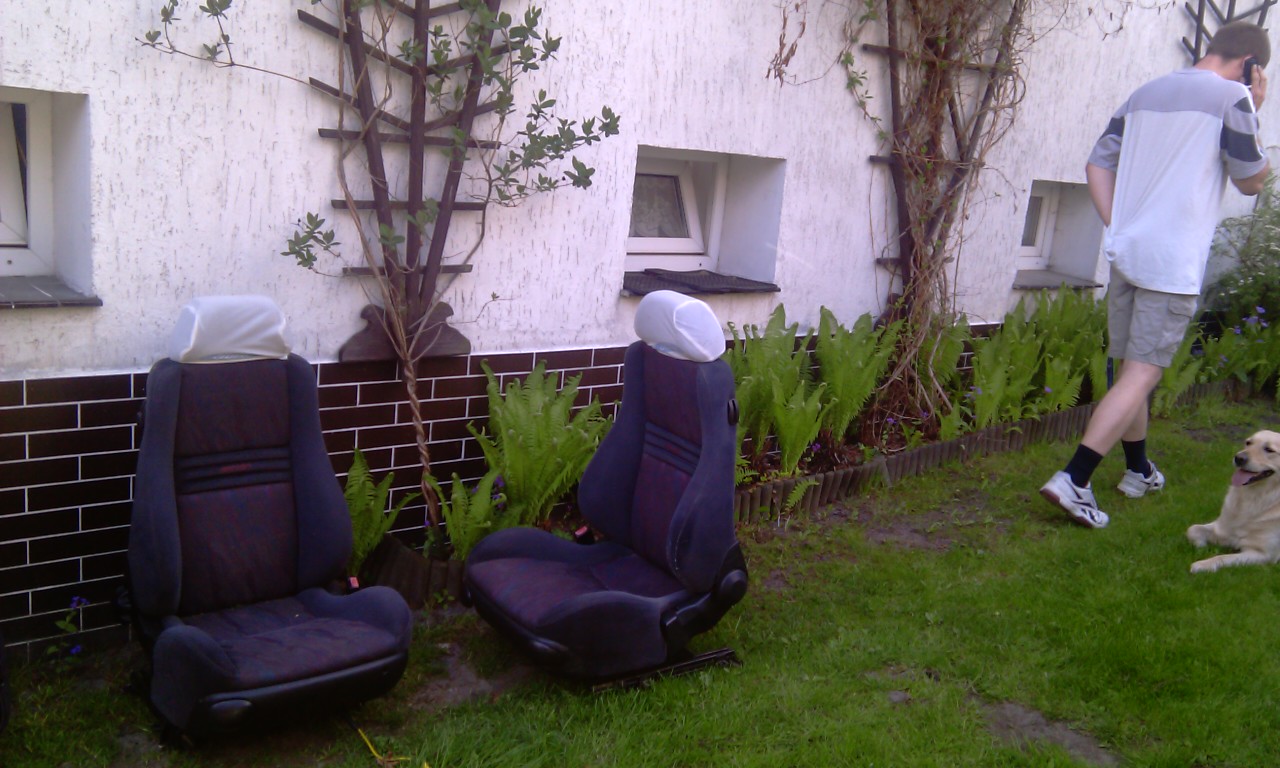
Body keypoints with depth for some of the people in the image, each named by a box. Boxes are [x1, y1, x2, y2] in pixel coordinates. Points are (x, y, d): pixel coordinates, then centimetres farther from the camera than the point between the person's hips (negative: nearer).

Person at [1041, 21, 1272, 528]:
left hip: (1127, 253, 7)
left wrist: (1118, 228, 10)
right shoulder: (1231, 97, -5)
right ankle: (1073, 481, -14)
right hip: (1175, 264, -7)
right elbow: (1251, 181, 4)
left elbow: (1097, 165, 13)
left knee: (1131, 368, 16)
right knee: (1141, 375, -6)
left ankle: (1138, 471, 33)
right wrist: (1253, 114, 10)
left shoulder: (1146, 94, 15)